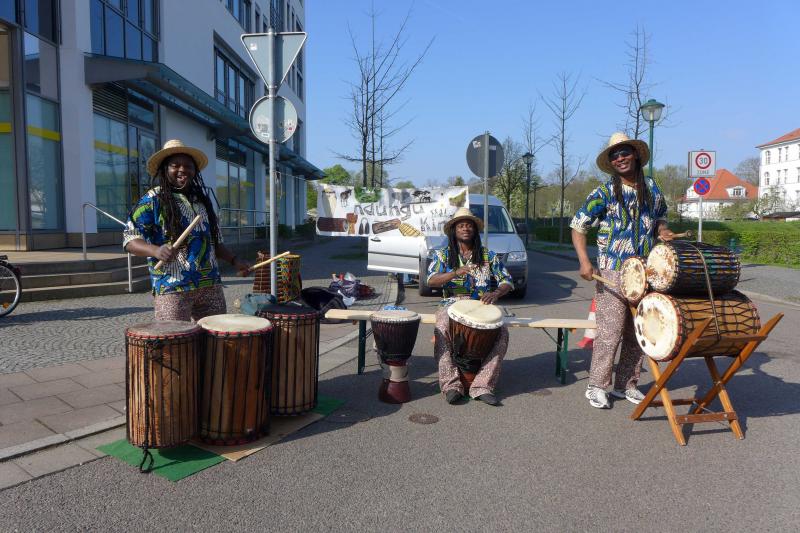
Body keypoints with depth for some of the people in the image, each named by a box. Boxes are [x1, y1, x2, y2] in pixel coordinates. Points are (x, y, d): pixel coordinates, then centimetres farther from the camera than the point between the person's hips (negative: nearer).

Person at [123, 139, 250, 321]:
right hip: (172, 287, -6)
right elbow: (130, 239, -7)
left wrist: (234, 260, 10)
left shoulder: (202, 199, 16)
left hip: (211, 285, 6)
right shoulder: (152, 200, -2)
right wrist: (156, 251, -26)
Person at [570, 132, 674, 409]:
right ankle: (597, 386, 8)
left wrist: (662, 231, 1)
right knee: (610, 331, -6)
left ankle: (626, 385, 24)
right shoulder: (604, 193, -4)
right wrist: (584, 262, -16)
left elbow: (661, 217, 25)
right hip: (612, 274, -5)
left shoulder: (652, 188, 10)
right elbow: (578, 226, -5)